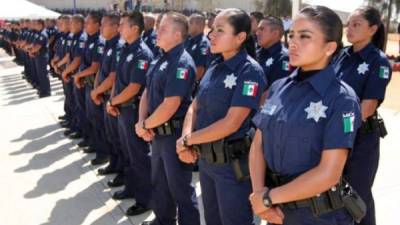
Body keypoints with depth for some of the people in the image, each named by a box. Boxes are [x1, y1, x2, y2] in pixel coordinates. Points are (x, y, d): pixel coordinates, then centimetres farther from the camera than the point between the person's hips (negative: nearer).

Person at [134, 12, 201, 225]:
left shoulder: (182, 63, -20)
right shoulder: (160, 59, 9)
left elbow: (170, 106, -26)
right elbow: (147, 93, 11)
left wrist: (145, 125, -13)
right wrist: (142, 121, -4)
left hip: (174, 134, -9)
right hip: (158, 133, 9)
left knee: (180, 186, 4)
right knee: (159, 182, 23)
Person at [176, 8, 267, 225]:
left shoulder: (250, 71, -17)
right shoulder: (215, 66, 6)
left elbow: (231, 123, -23)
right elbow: (195, 106, 9)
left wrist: (187, 140, -15)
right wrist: (186, 138, -10)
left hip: (232, 163, -7)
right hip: (205, 158, 7)